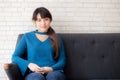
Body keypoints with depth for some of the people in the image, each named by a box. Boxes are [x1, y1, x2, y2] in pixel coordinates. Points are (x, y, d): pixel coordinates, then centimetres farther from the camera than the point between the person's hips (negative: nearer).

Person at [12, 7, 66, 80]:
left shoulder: (57, 38, 19)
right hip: (33, 73, 0)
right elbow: (15, 57, 11)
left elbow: (62, 61, 11)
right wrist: (29, 64, -9)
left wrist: (51, 68, -10)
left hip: (53, 72, 1)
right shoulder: (27, 37, 17)